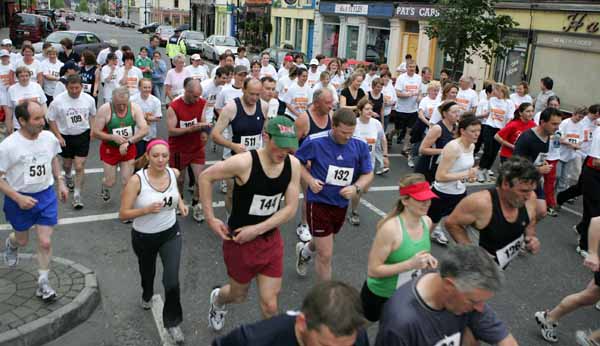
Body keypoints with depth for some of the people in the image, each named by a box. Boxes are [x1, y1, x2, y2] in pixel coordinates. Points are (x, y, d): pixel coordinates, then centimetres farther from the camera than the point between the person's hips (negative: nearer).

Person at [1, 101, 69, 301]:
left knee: (45, 243, 0)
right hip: (19, 199, -2)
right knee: (22, 241, 20)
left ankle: (43, 283, 18)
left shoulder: (49, 138, -10)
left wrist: (60, 183, 8)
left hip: (46, 196, 2)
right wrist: (18, 198, -24)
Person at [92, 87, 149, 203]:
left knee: (127, 182, 1)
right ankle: (105, 188, 47)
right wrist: (114, 137, -28)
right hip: (109, 149, -1)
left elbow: (144, 130, -19)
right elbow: (95, 132, -15)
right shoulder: (105, 109, -18)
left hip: (128, 149, 1)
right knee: (110, 182, 10)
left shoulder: (135, 108, -13)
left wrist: (128, 142, -29)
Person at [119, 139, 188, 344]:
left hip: (171, 233, 1)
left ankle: (172, 322, 13)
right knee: (147, 273, 26)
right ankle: (147, 295, 63)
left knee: (172, 280, -12)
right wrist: (147, 209, -34)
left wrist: (180, 203, -2)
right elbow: (123, 214, -20)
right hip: (144, 237, -1)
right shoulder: (137, 180, -24)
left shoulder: (174, 173, -11)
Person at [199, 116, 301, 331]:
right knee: (238, 295, 20)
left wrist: (257, 229, -18)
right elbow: (205, 177, -13)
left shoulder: (293, 164, -12)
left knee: (270, 305, 4)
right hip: (240, 240, -3)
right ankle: (217, 299, 57)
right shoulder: (244, 162, -26)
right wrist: (211, 219, -12)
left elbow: (290, 209, -10)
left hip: (271, 239, 3)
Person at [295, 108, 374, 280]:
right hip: (319, 202, -5)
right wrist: (310, 180, -19)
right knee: (326, 254, -4)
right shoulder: (315, 142, -19)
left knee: (323, 244, 30)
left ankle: (304, 251, 64)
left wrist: (356, 187, -18)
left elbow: (368, 174, 2)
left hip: (341, 203, 5)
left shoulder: (360, 146, -9)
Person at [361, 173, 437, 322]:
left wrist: (426, 260, -11)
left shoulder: (426, 222, -9)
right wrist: (410, 264, -33)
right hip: (379, 296, -5)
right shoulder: (390, 228, -31)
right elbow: (373, 270, -28)